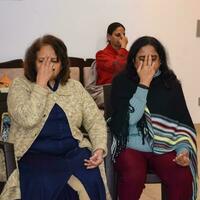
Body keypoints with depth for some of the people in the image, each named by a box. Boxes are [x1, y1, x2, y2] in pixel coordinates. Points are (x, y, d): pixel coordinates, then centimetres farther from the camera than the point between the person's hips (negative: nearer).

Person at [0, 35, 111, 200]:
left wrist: (100, 148, -8)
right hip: (34, 154, -3)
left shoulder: (74, 87, 13)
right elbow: (27, 119, -17)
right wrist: (41, 84, -13)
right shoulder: (20, 85, 2)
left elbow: (95, 121, 10)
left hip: (73, 152, 3)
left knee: (91, 180, -27)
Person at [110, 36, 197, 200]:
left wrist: (184, 149, -14)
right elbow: (129, 118, -16)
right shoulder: (122, 82, -2)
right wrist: (144, 83, -15)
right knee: (133, 177, -32)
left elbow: (183, 123, 4)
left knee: (184, 178, -26)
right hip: (130, 146, -2)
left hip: (163, 147, 2)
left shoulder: (171, 83, 5)